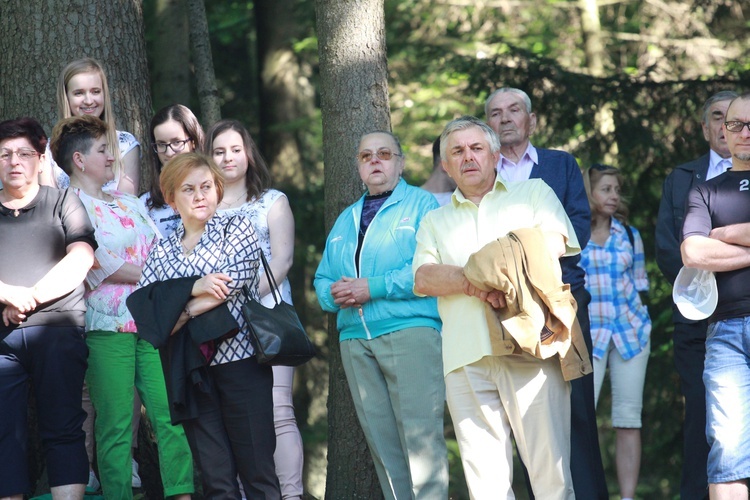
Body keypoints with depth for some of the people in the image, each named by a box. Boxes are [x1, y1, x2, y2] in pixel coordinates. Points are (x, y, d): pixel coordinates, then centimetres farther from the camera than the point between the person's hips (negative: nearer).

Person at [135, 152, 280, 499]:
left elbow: (229, 287, -9)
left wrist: (173, 318, -6)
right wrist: (193, 288, -15)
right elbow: (142, 304, -1)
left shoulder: (237, 228, 7)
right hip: (190, 372, 3)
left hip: (239, 358, -3)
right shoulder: (162, 252, 15)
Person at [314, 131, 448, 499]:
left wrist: (374, 288, -13)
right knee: (379, 437, 4)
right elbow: (323, 279, 22)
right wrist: (333, 294, -3)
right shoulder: (345, 220, 24)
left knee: (419, 432, -13)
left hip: (409, 328, -6)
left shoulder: (421, 205, 4)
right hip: (355, 339, 6)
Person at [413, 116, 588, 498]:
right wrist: (472, 283, -10)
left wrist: (489, 268, -3)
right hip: (464, 359, 3)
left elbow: (552, 245, 0)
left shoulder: (533, 192, 18)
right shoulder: (435, 221, 24)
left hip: (530, 350, -3)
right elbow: (424, 279, 7)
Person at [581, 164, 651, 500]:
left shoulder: (629, 235, 12)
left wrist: (640, 323, 7)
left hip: (631, 331, 3)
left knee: (629, 419, 0)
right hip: (587, 334, -3)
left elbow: (639, 285, 16)